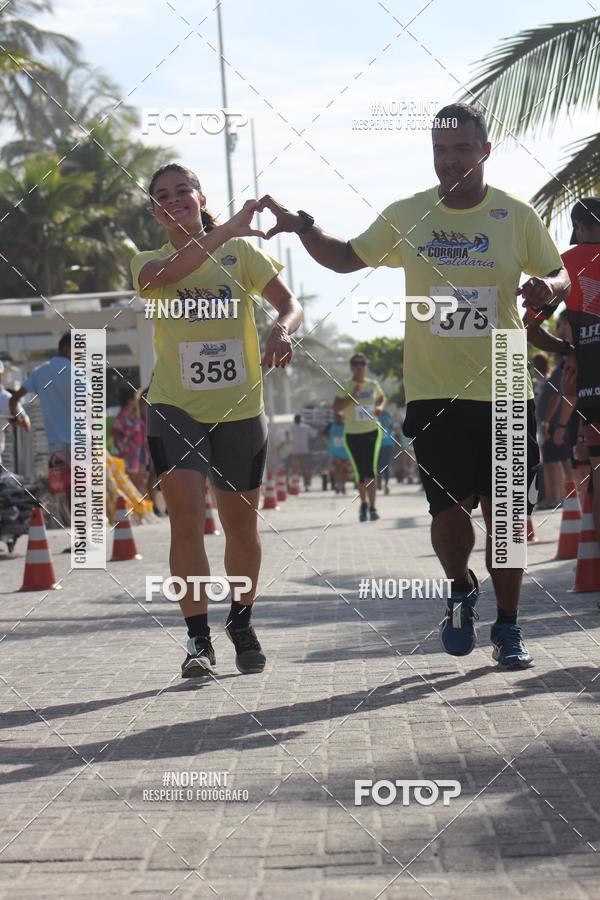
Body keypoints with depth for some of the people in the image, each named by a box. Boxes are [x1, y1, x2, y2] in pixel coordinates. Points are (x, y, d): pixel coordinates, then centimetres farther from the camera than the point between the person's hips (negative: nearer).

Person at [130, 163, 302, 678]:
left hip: (239, 408, 1)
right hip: (176, 408, -1)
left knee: (242, 524, 9)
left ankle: (242, 622, 32)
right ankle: (198, 638, -8)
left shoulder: (240, 252, 4)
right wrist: (227, 229, -30)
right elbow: (162, 274, -23)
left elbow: (289, 302, -4)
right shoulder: (148, 263, 2)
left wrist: (282, 330, -28)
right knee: (186, 519, -15)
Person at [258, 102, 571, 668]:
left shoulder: (517, 216, 2)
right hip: (432, 392, 0)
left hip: (503, 390, 0)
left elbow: (558, 274, 11)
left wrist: (548, 287, -13)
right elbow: (346, 258, 16)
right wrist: (301, 226, 0)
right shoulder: (406, 216, 5)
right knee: (447, 508, -5)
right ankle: (460, 592, 27)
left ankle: (508, 628, 16)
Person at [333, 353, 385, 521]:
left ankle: (372, 507, -13)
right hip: (352, 434, -1)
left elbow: (381, 398, 26)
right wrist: (352, 396, -23)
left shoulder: (373, 385, 6)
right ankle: (363, 504, 27)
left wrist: (380, 407, 4)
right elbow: (336, 408, -13)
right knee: (360, 474, 5)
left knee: (371, 470, -14)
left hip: (372, 432, 1)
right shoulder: (345, 386, -4)